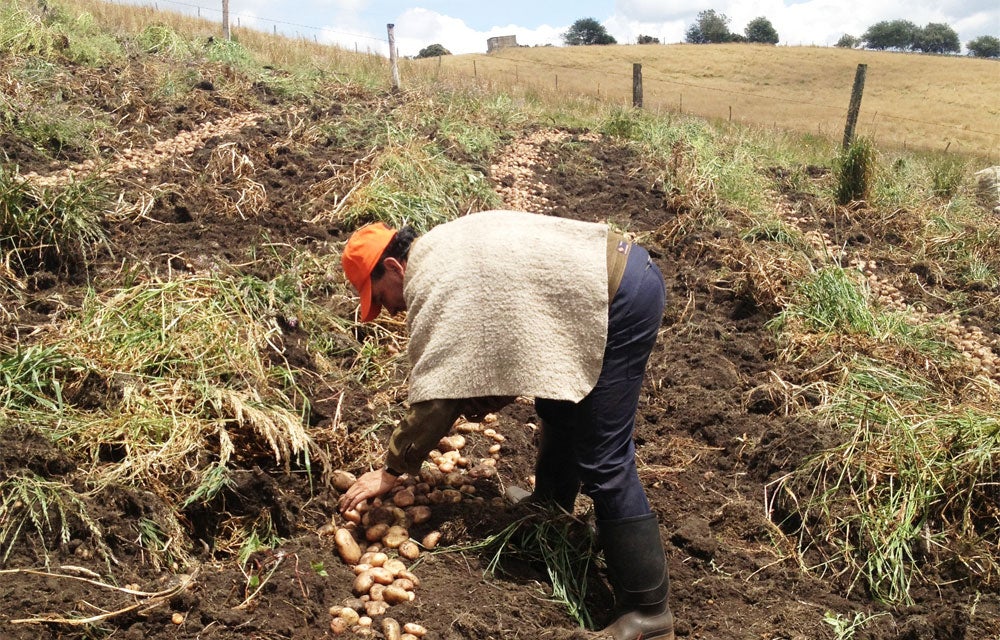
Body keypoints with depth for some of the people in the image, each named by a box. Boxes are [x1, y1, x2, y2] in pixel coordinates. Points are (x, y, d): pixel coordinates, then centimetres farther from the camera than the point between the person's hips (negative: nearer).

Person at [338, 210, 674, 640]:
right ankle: (551, 503, 49)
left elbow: (436, 392, -12)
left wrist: (392, 470, -1)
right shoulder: (444, 248, 16)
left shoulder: (431, 282, -12)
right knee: (560, 397, 27)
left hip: (624, 300, -11)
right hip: (624, 264, 11)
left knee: (603, 462, -7)